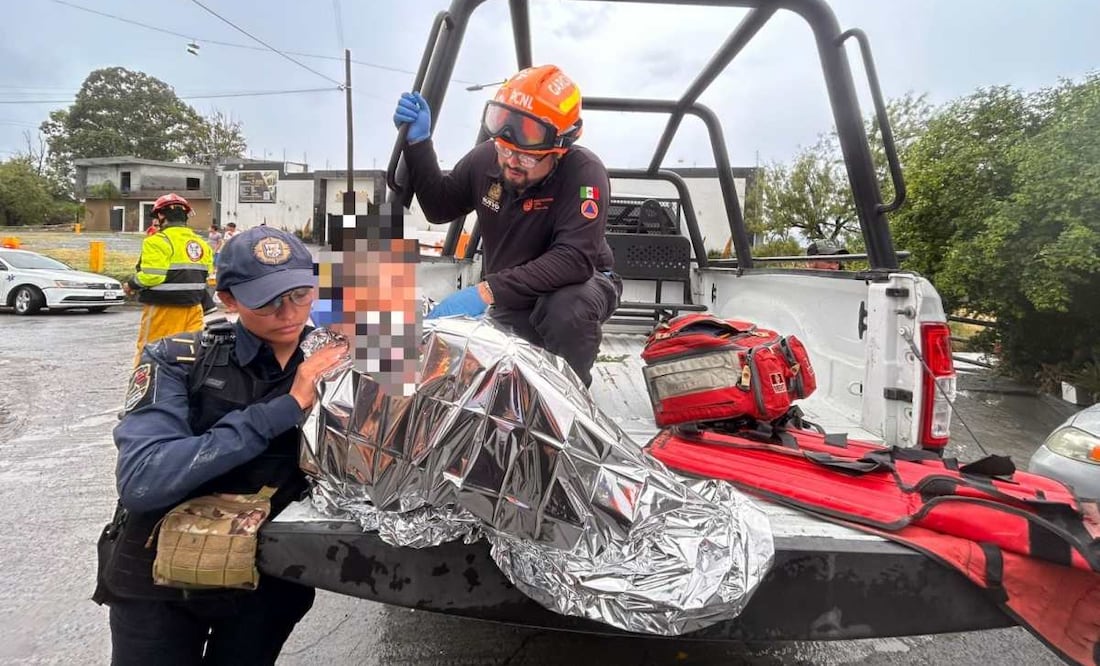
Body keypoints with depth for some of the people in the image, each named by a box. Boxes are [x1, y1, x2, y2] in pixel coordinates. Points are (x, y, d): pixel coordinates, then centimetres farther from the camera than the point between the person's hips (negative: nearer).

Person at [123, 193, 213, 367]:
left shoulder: (159, 241, -12)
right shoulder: (201, 242, 10)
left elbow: (150, 276, -19)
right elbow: (206, 277, 8)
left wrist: (131, 285, -2)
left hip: (163, 308, -6)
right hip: (192, 306, 6)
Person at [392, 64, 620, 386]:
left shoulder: (584, 173, -29)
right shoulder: (485, 159, -12)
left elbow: (573, 259, -40)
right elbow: (438, 208, 3)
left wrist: (486, 291, -46)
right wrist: (419, 142, -12)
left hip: (579, 283, -5)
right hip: (510, 298, 5)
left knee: (568, 311, -38)